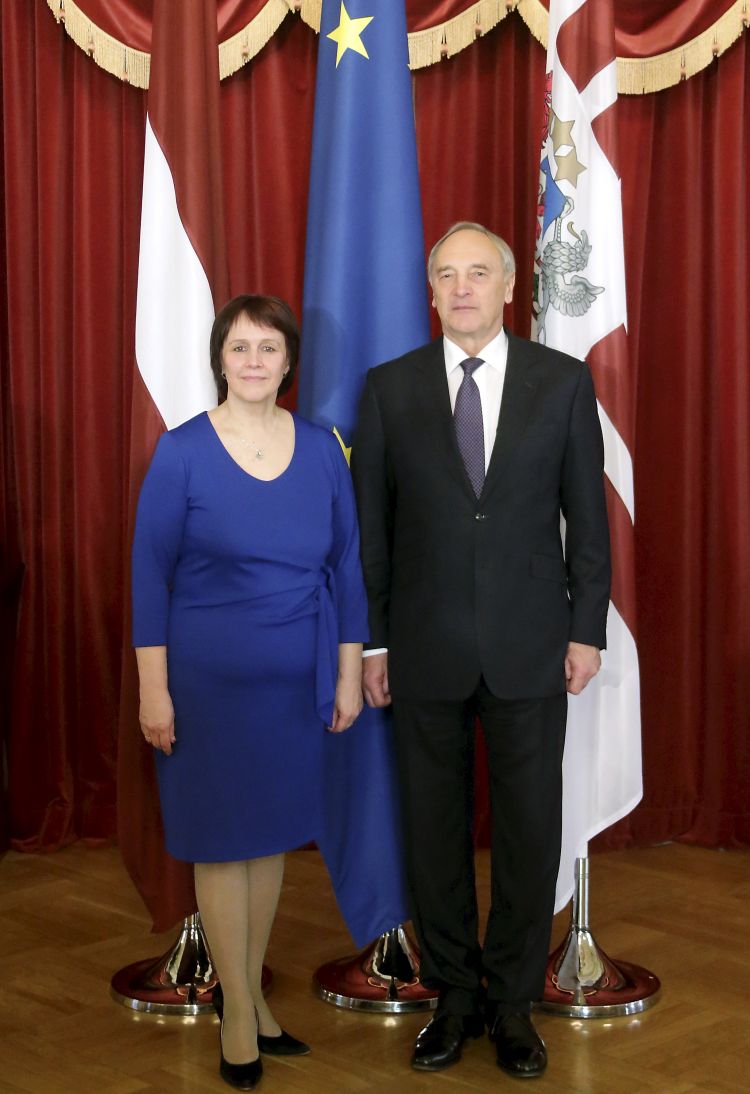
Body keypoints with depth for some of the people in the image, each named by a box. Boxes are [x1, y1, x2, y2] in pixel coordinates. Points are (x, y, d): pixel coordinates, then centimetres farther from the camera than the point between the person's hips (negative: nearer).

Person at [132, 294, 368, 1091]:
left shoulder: (321, 449, 1)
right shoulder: (181, 452, -7)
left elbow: (346, 565, 6)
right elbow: (151, 572, -6)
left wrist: (349, 674, 6)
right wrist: (153, 689, -9)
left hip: (296, 682, 3)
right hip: (208, 681, -3)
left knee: (272, 832, 11)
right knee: (221, 840, 6)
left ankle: (251, 989, 27)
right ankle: (237, 1008, 20)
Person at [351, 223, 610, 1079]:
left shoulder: (563, 381, 1)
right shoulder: (390, 387, 2)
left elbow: (587, 514, 2)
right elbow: (369, 524, 3)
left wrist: (587, 629, -1)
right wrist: (371, 640, 1)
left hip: (529, 647, 0)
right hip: (425, 647, 1)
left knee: (530, 825, 6)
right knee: (435, 824, 9)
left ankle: (512, 1001, 22)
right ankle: (453, 997, 25)